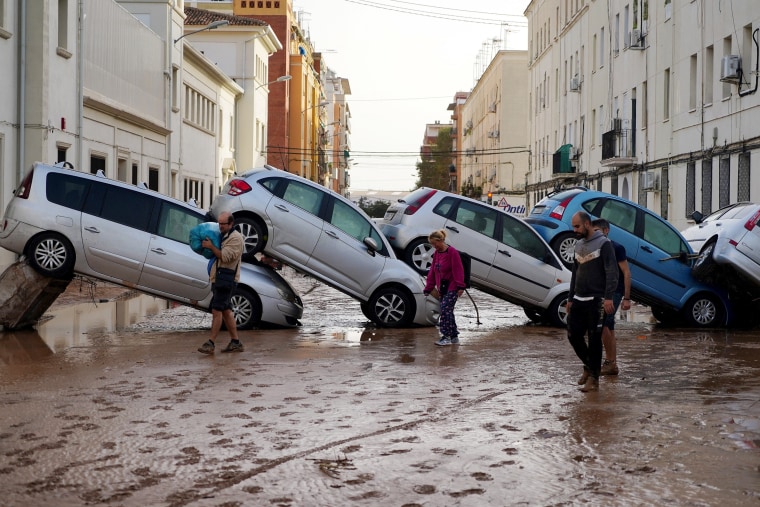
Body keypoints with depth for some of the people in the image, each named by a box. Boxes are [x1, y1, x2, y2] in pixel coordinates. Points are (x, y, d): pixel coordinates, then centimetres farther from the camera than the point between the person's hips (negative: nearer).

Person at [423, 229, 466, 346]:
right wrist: (428, 288, 16)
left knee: (445, 310, -14)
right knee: (448, 311, 9)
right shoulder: (436, 253, 12)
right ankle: (454, 337, 17)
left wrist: (460, 286, -20)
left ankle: (446, 337, -11)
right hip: (442, 288, 8)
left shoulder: (452, 252, -13)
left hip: (452, 288, -8)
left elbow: (458, 270, -16)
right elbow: (432, 271, 16)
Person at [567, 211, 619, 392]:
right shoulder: (579, 245, 16)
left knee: (594, 339, -4)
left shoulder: (603, 244, -7)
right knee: (573, 335, 6)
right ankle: (588, 366, 27)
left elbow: (612, 272, -14)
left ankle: (593, 378, 3)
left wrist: (608, 297, -22)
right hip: (578, 300, 7)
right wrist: (570, 298, 19)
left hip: (595, 300, -7)